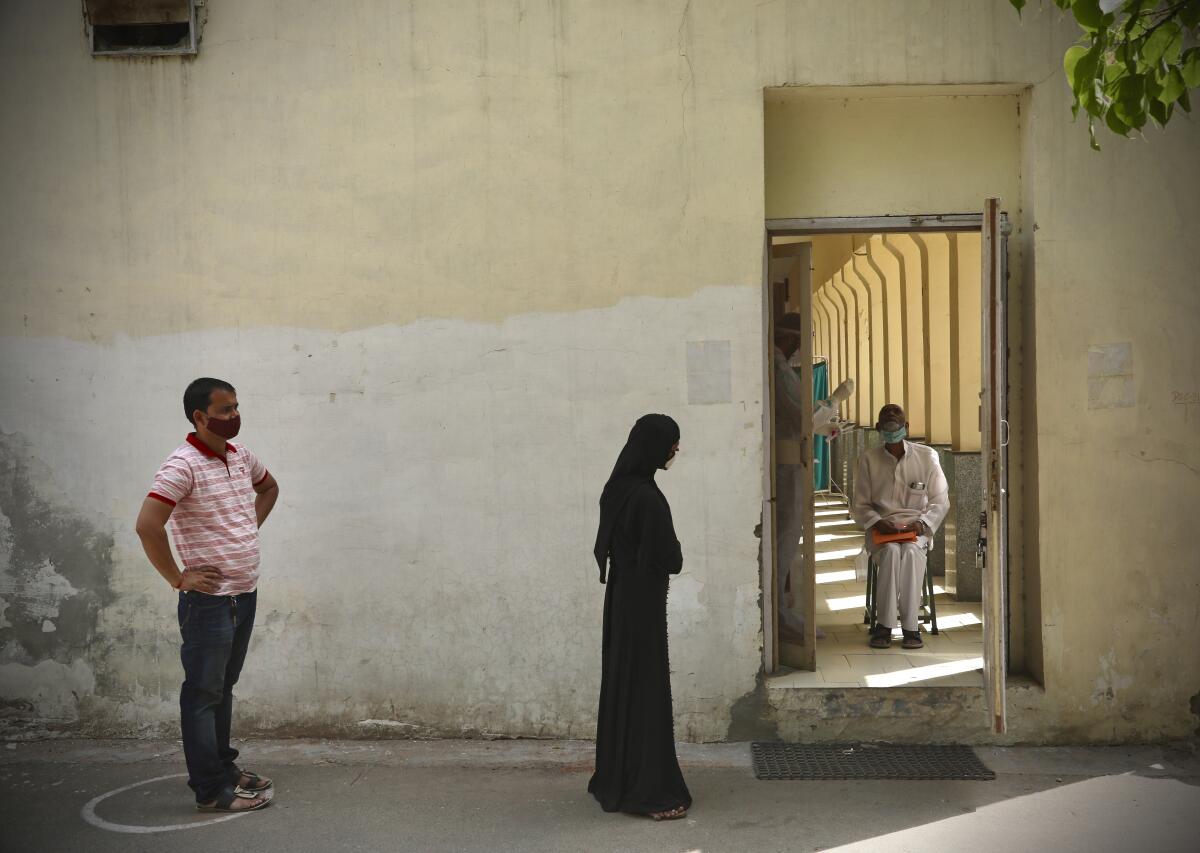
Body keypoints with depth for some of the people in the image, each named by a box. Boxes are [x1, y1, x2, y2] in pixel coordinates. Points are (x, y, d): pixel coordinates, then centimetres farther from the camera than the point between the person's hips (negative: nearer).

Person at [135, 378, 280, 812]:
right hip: (209, 599, -8)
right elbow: (147, 525, -26)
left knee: (224, 686, 19)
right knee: (203, 692, 1)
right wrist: (178, 578, -18)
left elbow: (269, 487, 29)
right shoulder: (183, 465, -17)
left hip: (245, 594, 8)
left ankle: (222, 765, 31)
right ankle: (212, 789, 7)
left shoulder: (241, 456, 8)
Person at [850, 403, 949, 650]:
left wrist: (922, 523, -11)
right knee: (891, 551, -34)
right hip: (881, 528, 0)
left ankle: (910, 626, -28)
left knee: (911, 551, -35)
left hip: (916, 528, 0)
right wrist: (877, 522, -12)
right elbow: (859, 505, 8)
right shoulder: (869, 459, 6)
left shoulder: (927, 456, 5)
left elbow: (940, 501, 7)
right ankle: (884, 625, -28)